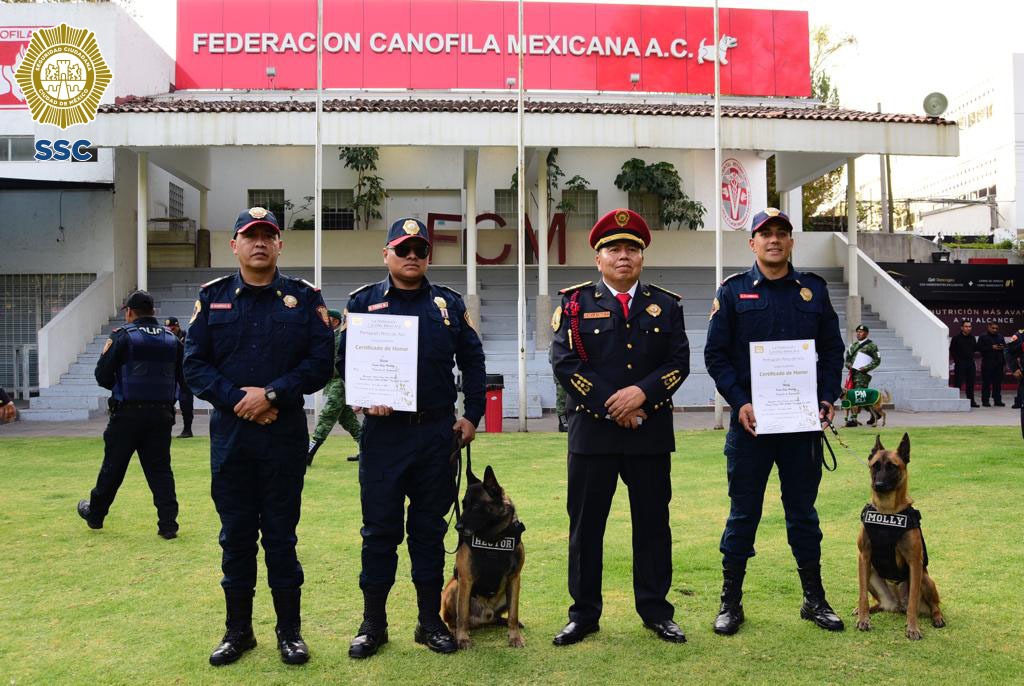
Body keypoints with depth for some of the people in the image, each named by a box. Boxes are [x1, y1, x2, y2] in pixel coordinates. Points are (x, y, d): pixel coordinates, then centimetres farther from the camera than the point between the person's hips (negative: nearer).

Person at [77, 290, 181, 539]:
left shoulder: (122, 336, -6)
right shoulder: (172, 339, 6)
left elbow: (103, 377, -7)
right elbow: (184, 379, 7)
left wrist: (105, 353, 11)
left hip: (127, 413, -3)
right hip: (162, 413, 3)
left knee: (112, 467, 11)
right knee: (160, 469, 6)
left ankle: (95, 514, 30)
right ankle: (168, 524, 1)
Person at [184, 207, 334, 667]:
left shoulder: (304, 297, 2)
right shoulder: (212, 297, 6)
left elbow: (321, 362, -5)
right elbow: (195, 364, 1)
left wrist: (271, 394, -15)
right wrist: (239, 399, -13)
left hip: (285, 434, -1)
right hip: (228, 433, 2)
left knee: (280, 534, 6)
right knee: (235, 535, 10)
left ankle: (290, 630, 20)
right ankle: (238, 631, 24)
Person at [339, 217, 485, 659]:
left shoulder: (449, 304, 9)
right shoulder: (363, 302, 5)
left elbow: (472, 361, 10)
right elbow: (344, 359, 3)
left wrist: (472, 415, 4)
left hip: (437, 432, 2)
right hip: (383, 431, -1)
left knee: (430, 527, 10)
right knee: (380, 528, 4)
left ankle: (430, 621, 21)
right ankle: (373, 624, 17)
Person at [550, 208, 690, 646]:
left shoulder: (666, 305, 10)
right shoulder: (576, 303, 4)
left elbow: (679, 362, 1)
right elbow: (565, 363, -6)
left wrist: (642, 392, -16)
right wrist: (611, 406, -12)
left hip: (652, 432, 2)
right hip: (592, 430, -1)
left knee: (652, 523, 8)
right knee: (585, 525, 5)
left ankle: (656, 611, 22)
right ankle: (584, 614, 17)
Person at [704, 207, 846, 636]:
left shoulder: (813, 290, 9)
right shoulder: (733, 292, 2)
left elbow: (833, 349, 11)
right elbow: (715, 355, -1)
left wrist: (828, 398, -3)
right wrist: (740, 402, -12)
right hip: (749, 421, -2)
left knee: (803, 509, 12)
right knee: (743, 512, 4)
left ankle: (814, 599, 25)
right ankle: (731, 601, 16)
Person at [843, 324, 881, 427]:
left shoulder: (871, 345, 1)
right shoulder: (853, 345, 20)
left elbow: (877, 360, -4)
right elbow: (846, 359, 22)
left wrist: (866, 368, -14)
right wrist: (849, 365, 1)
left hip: (863, 374, -7)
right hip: (853, 373, 7)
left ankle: (853, 419, -17)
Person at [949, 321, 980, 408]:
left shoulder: (972, 338, 11)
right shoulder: (956, 338, -6)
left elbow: (975, 348, 19)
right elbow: (952, 350, -5)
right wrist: (957, 360, -12)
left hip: (970, 363, 6)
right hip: (960, 364, -6)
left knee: (970, 383, 10)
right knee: (958, 383, -6)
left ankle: (971, 401, 18)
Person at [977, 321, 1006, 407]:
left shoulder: (1000, 336, 16)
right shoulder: (983, 337, 0)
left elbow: (1005, 347, 22)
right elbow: (979, 348, -10)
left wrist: (1003, 348, -1)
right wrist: (991, 347, -17)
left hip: (999, 363, 5)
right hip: (987, 364, -5)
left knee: (998, 382, 5)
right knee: (986, 382, -3)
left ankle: (997, 400, 10)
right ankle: (985, 401, 1)